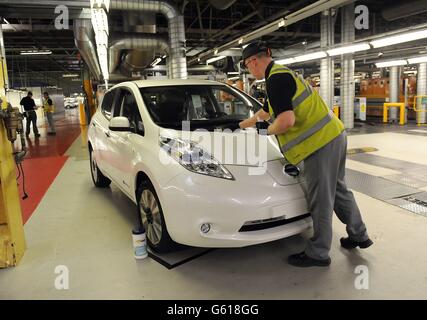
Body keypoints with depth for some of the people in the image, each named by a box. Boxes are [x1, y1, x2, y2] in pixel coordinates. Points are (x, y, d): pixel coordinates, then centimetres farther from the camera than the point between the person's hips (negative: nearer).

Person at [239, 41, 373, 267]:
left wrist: (268, 130, -5)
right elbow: (264, 112, 32)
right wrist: (240, 125, 43)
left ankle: (318, 253, 16)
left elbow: (286, 120, -26)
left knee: (320, 200, 1)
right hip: (334, 135, 10)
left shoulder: (275, 79, -14)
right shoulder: (282, 74, 20)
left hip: (320, 142, -10)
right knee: (338, 190, 22)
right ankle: (359, 235, 38)